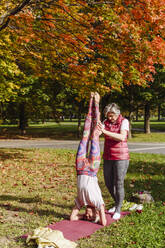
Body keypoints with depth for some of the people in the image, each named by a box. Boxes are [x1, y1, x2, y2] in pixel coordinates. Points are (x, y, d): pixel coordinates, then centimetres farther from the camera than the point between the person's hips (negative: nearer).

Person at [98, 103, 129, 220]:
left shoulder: (124, 122, -9)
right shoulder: (106, 122, 5)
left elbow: (122, 137, -25)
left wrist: (104, 131, -31)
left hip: (121, 157, -6)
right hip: (108, 158, 6)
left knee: (119, 183, -3)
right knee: (108, 183, 12)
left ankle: (118, 209, 13)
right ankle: (117, 203, 34)